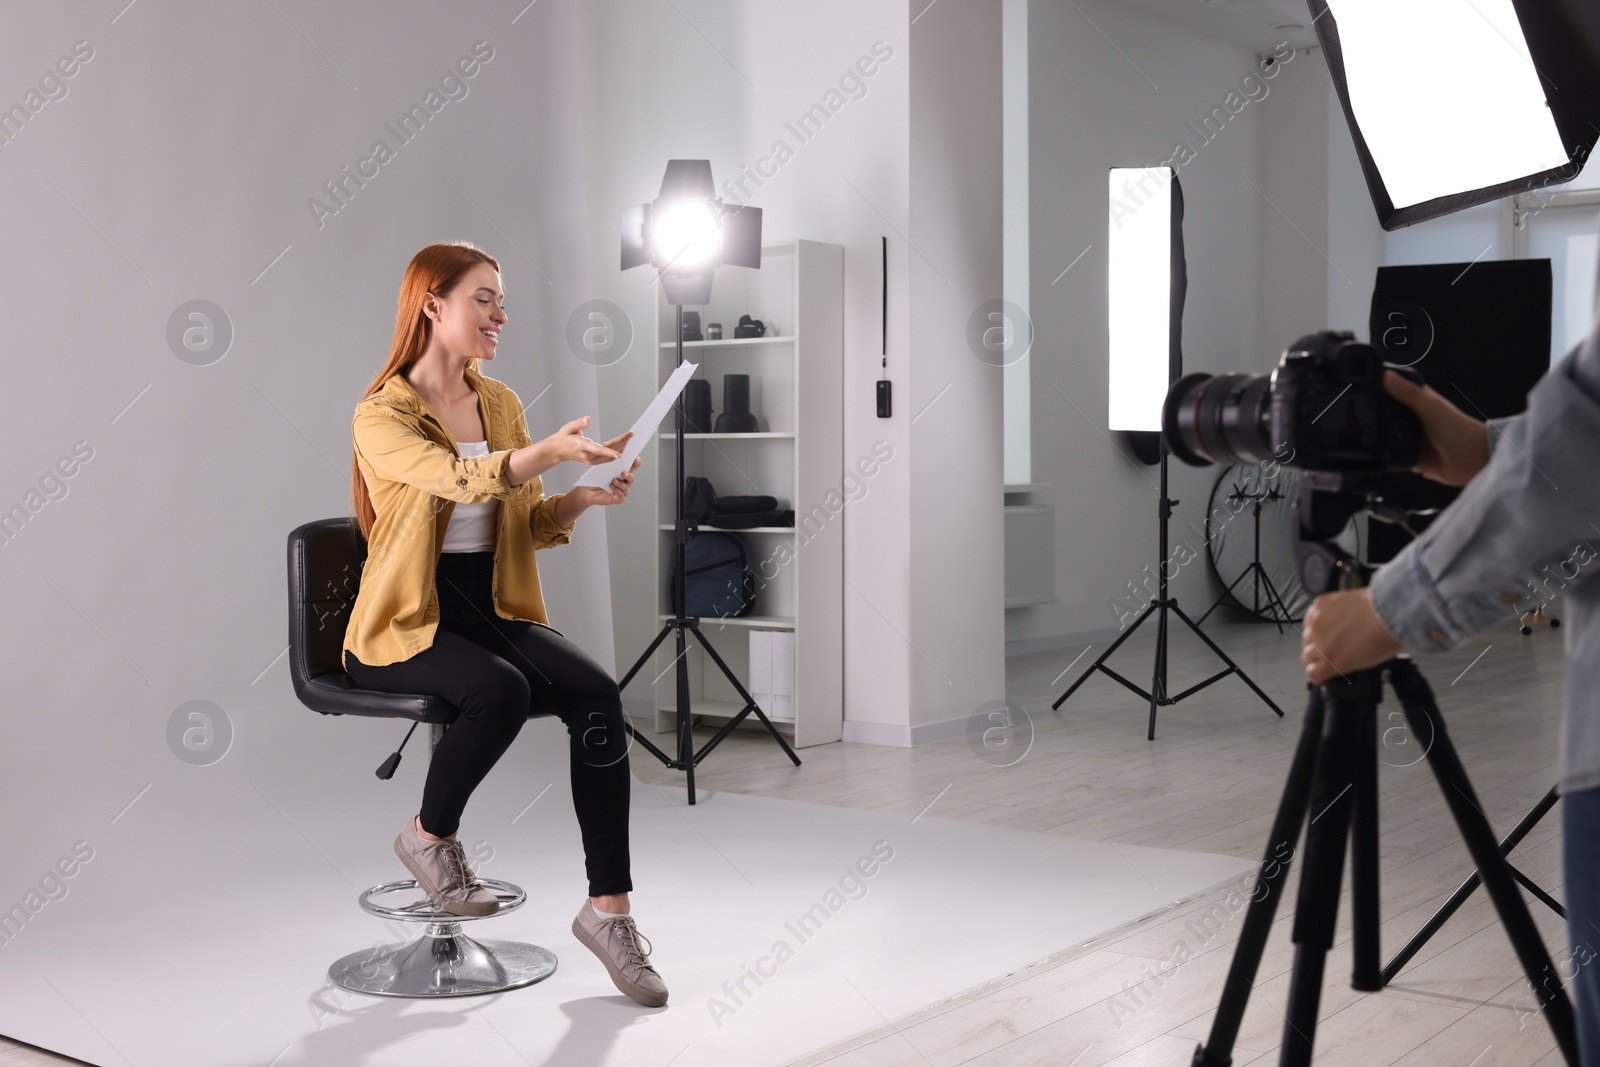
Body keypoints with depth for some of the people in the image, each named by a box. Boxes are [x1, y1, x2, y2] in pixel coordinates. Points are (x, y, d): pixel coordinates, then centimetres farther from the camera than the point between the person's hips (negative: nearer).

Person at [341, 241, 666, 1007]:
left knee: (597, 694, -23)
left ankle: (608, 906, -18)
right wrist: (549, 450, -44)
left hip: (493, 609, 5)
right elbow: (462, 479, -28)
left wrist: (581, 498, -7)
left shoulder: (501, 404, 11)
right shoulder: (382, 414, -9)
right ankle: (428, 835, -5)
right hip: (407, 623, -5)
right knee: (502, 691, -35)